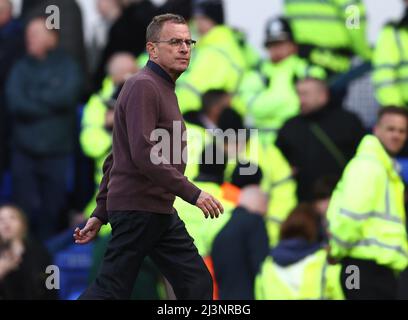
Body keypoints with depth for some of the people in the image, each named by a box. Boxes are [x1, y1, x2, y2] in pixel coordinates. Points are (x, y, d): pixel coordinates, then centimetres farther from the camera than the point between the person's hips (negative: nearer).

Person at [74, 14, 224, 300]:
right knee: (111, 291, -6)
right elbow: (143, 154, -24)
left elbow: (116, 159, 21)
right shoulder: (143, 86, -12)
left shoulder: (163, 89, 20)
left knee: (198, 285, 3)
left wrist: (100, 214, 19)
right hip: (138, 209, -10)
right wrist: (192, 193, -23)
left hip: (160, 212, 10)